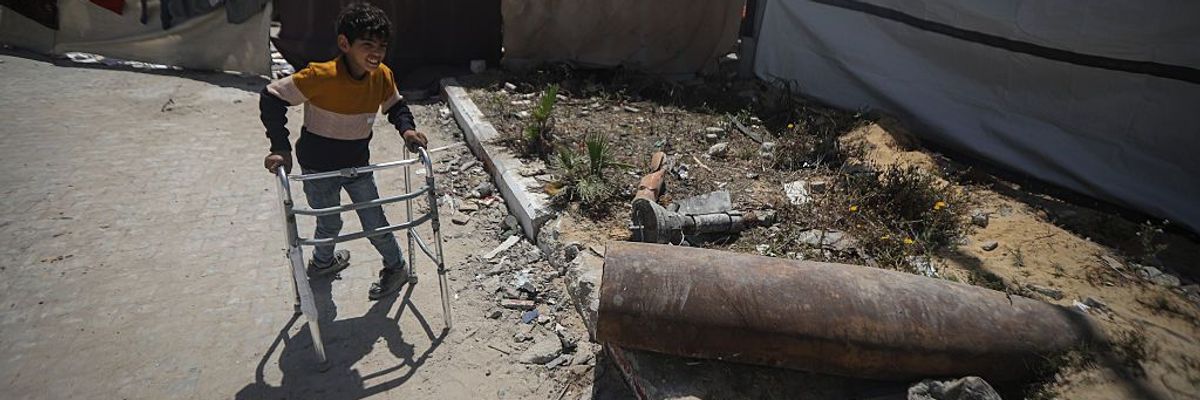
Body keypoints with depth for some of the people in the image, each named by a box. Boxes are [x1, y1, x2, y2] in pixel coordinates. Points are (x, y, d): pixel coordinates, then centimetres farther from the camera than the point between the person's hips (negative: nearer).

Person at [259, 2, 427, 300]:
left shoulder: (382, 76, -14)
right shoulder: (321, 76, -28)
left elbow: (395, 105, 6)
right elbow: (271, 97, -20)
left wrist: (407, 128, -15)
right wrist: (281, 148, -24)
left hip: (358, 164, 3)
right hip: (319, 169, -3)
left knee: (375, 222, 7)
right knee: (329, 224, 16)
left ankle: (395, 268, 31)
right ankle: (323, 260, 47)